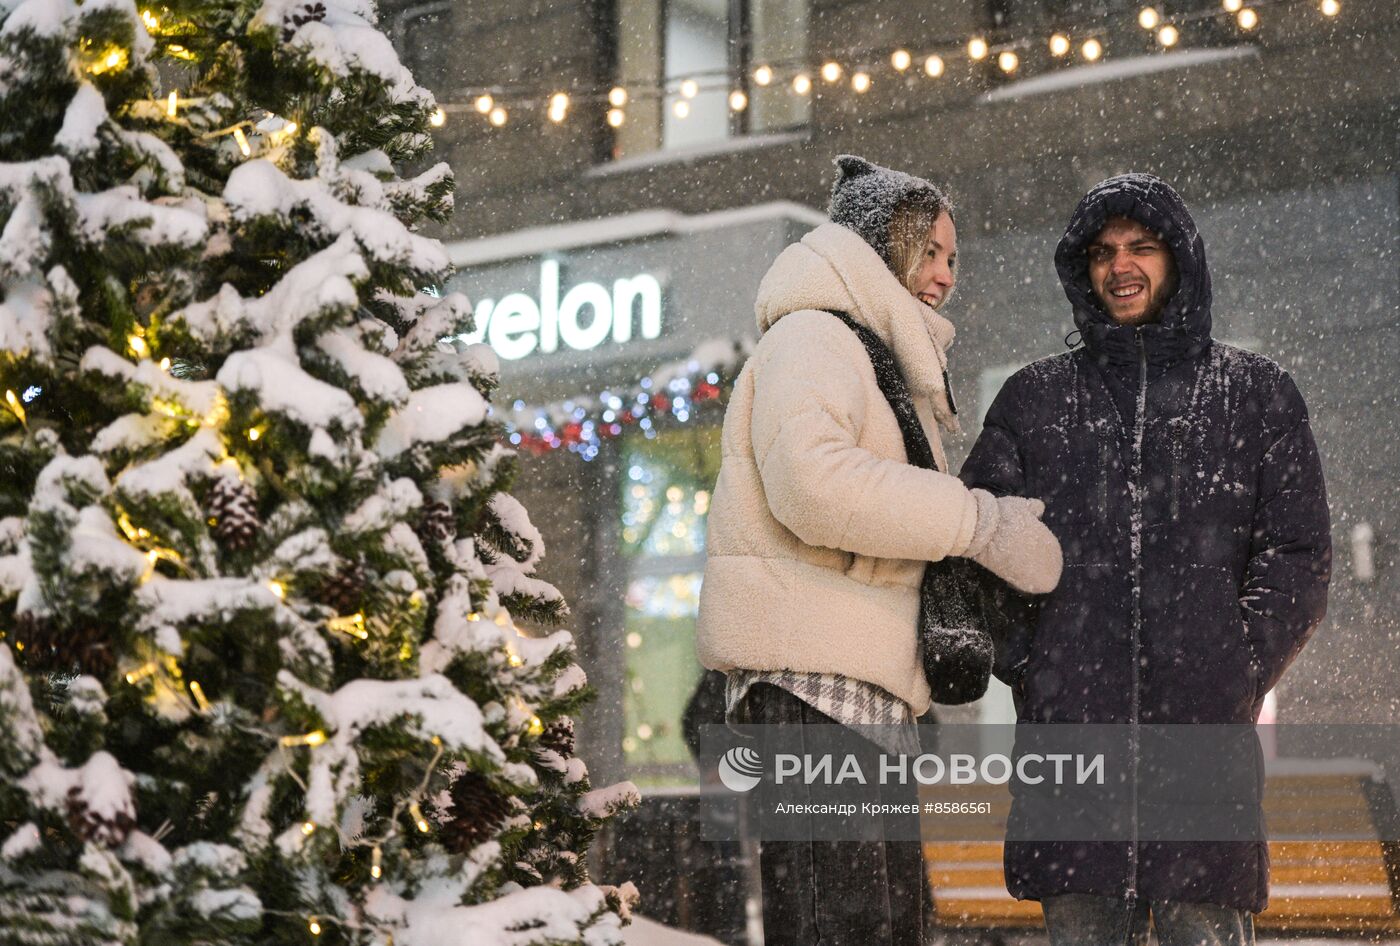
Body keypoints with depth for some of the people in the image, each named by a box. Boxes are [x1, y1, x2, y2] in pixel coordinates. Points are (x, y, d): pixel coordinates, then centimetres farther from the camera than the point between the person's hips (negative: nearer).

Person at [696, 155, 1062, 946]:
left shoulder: (873, 355, 30)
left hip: (858, 681, 11)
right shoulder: (813, 335, -4)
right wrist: (981, 523, -18)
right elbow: (810, 480, -23)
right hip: (815, 673, -11)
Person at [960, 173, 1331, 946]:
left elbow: (1297, 558, 9)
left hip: (1205, 731, -1)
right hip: (1068, 724, 1)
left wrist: (1237, 673, -2)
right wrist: (1021, 659, -1)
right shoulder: (1034, 399, 16)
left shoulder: (1256, 394, 13)